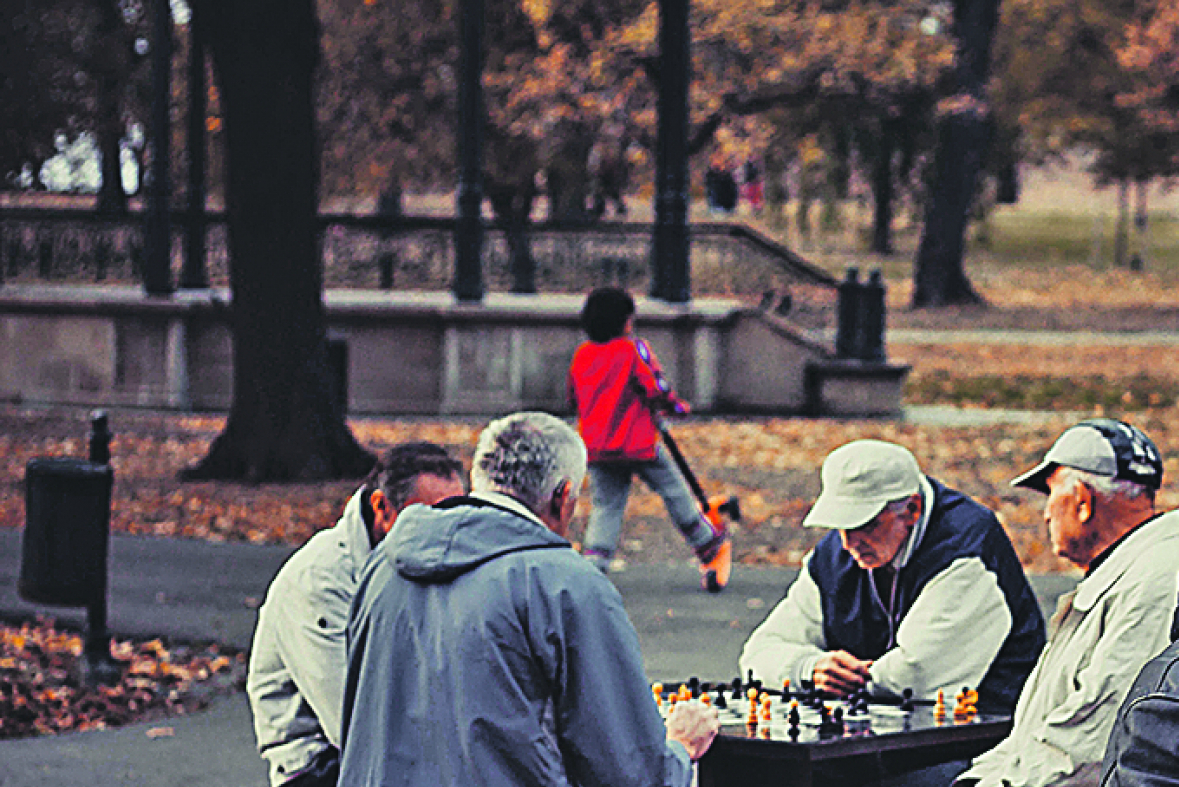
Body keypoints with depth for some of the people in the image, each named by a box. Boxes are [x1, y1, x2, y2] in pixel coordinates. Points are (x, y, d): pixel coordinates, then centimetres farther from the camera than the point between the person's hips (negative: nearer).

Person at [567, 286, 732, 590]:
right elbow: (658, 390, -11)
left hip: (596, 446, 4)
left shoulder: (581, 355, 6)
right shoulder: (634, 349, -9)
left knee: (606, 505, 9)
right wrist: (677, 405, 8)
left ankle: (592, 566, -7)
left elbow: (574, 400, 16)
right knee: (674, 491, 11)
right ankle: (711, 548, 22)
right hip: (638, 444, -4)